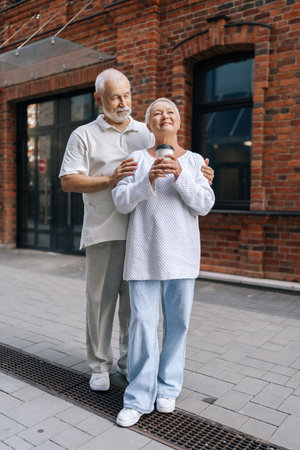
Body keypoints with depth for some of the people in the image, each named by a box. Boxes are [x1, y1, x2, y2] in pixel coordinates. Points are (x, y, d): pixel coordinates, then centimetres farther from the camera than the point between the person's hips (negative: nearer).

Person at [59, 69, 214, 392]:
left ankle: (130, 361, 25)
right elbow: (68, 181, -3)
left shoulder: (147, 134, 16)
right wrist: (111, 178, -16)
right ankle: (99, 366, 19)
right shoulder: (84, 135, 6)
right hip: (104, 232, -2)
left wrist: (199, 176, -3)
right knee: (101, 299, 3)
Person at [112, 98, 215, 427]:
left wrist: (179, 176, -18)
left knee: (177, 321, 7)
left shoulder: (194, 161, 6)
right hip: (144, 251, -1)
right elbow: (122, 202, -3)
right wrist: (148, 180, -20)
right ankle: (139, 397, 10)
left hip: (180, 252, 1)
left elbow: (205, 205, -4)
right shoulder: (137, 159, 5)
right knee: (142, 322, -2)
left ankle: (167, 388, 25)